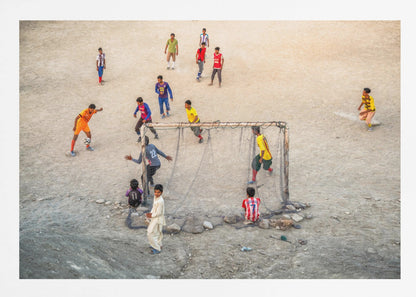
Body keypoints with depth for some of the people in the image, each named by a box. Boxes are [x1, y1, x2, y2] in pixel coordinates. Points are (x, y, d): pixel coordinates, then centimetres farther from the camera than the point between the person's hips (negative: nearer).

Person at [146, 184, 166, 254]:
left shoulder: (160, 201, -29)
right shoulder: (155, 197, 0)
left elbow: (158, 213, -24)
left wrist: (151, 215, -11)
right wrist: (150, 213, -3)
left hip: (158, 220, -9)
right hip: (155, 219, 9)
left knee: (151, 234, -3)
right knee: (157, 233, 24)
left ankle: (157, 249, 6)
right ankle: (158, 245, 42)